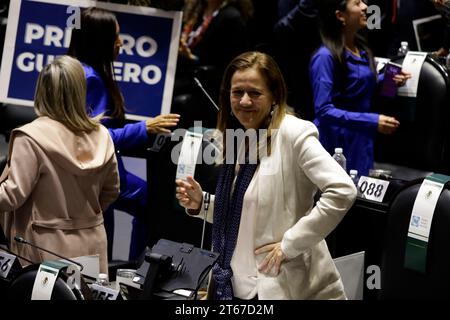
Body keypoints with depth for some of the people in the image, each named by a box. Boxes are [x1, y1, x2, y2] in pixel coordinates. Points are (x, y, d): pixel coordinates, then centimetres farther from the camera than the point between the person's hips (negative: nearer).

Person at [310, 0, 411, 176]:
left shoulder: (361, 48, 6)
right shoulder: (326, 56, -19)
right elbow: (324, 110, -22)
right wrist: (373, 121, -26)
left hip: (362, 139, 8)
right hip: (338, 143, -8)